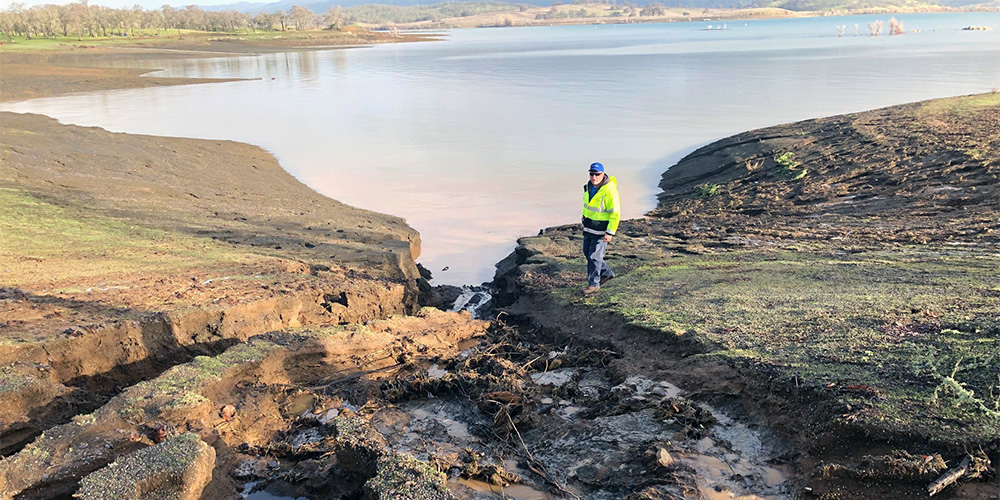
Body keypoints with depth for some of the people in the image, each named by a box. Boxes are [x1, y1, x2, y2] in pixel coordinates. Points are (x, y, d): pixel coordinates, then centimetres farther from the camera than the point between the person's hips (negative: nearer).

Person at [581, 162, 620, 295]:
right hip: (588, 228, 8)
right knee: (587, 252, 17)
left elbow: (616, 213, -19)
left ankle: (594, 284, 12)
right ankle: (606, 273, 35)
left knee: (594, 256, -3)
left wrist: (610, 233, -20)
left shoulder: (610, 191, -21)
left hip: (601, 230, -8)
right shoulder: (589, 187, 3)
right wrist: (584, 220, 23)